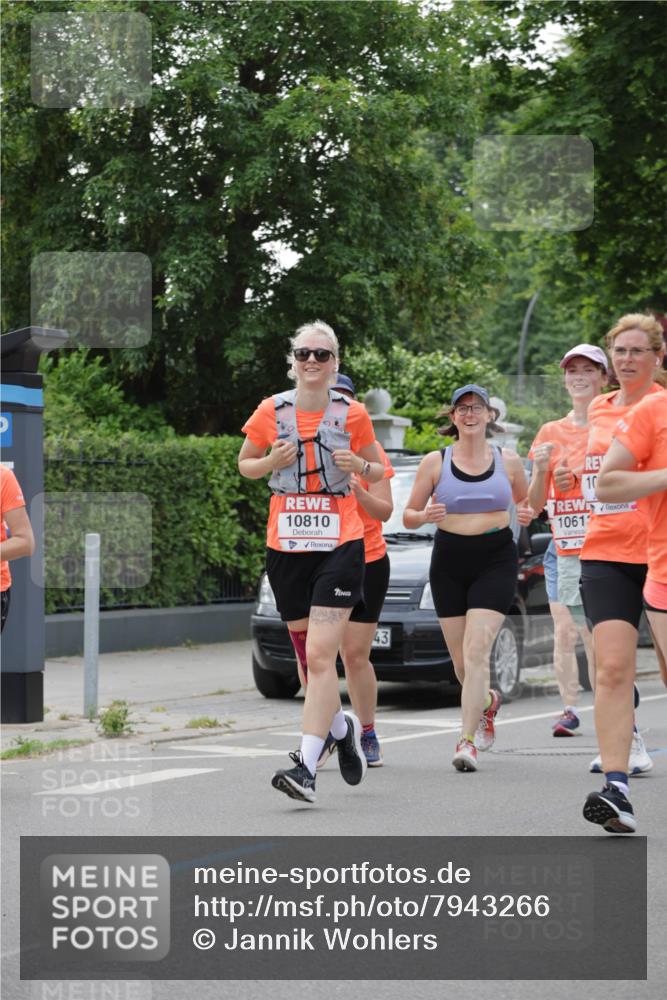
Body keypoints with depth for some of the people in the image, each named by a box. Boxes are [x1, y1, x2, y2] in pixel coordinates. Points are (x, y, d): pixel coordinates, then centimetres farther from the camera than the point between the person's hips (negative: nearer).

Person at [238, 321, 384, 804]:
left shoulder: (352, 414, -1)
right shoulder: (271, 412, 2)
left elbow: (379, 469, 12)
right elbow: (244, 464, 15)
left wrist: (361, 466, -10)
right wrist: (271, 462, -6)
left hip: (340, 543, -3)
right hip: (286, 543, 3)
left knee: (320, 654, -14)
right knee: (308, 655, 11)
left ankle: (307, 766, -18)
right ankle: (342, 727, 39)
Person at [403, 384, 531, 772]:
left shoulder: (508, 460, 4)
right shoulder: (435, 462, 2)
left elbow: (525, 502, 19)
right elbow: (408, 516, 6)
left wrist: (528, 514, -4)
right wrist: (424, 516, -17)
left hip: (496, 561, -1)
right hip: (449, 563, 1)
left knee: (476, 650, -16)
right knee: (461, 661, 6)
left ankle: (468, 741, -15)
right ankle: (488, 701, 40)